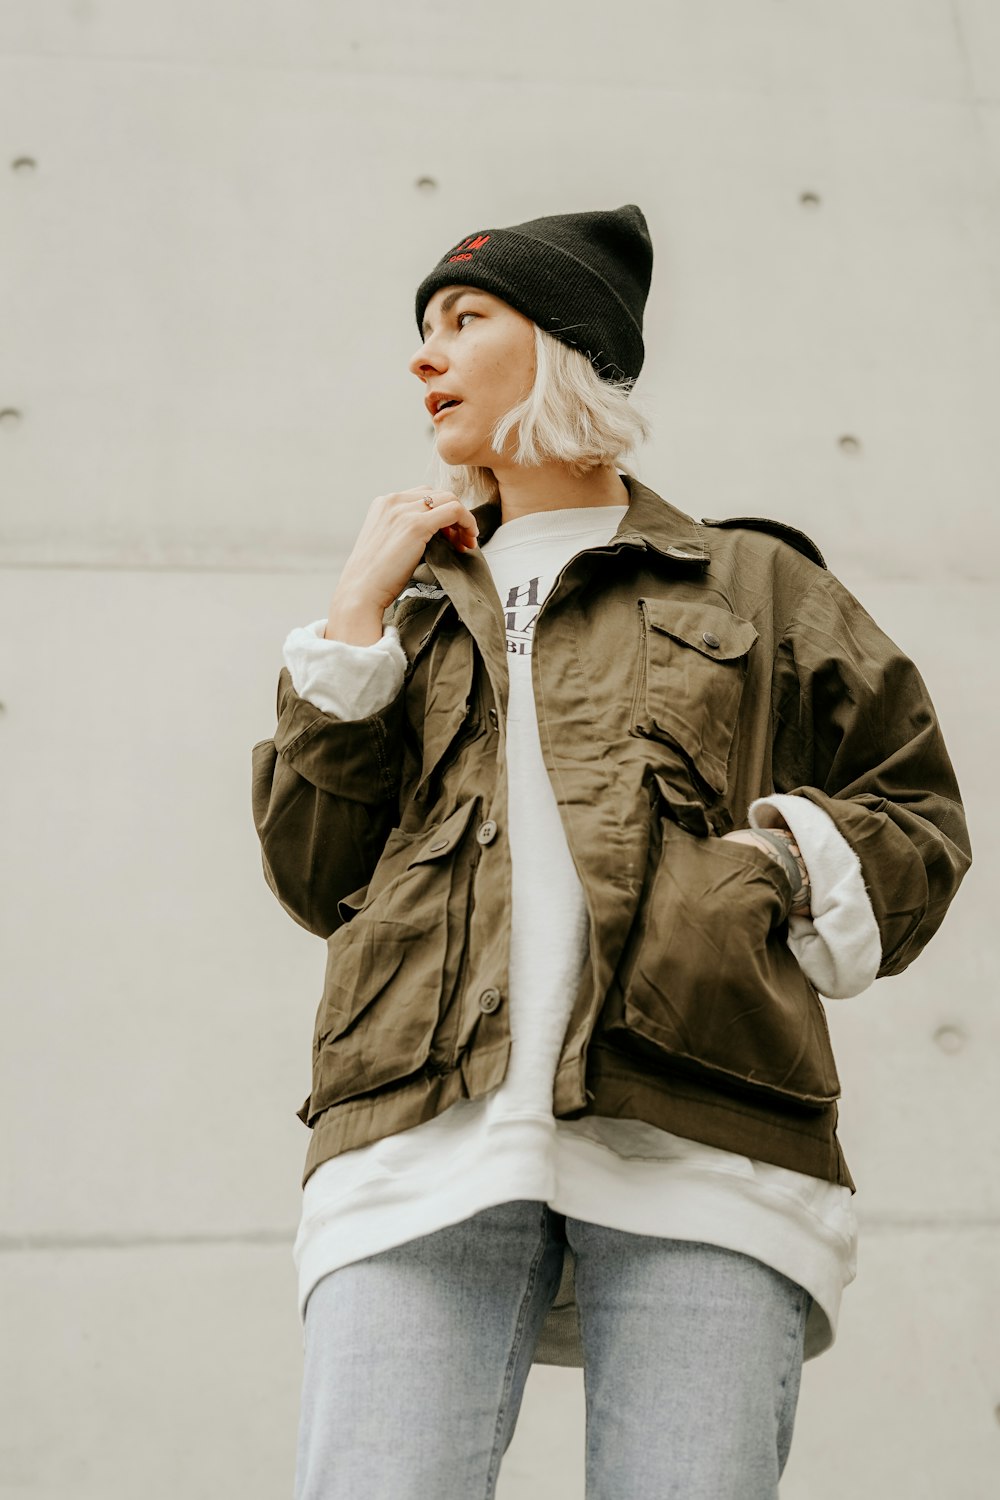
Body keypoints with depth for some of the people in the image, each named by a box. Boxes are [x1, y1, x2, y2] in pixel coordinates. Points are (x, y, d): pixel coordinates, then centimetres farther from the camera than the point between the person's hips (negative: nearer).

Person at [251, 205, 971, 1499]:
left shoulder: (754, 583, 21)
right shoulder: (420, 602, 27)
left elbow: (918, 816, 19)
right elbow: (315, 876, 16)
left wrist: (789, 859, -2)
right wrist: (355, 614, 12)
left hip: (702, 1140, -1)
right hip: (429, 1132, 2)